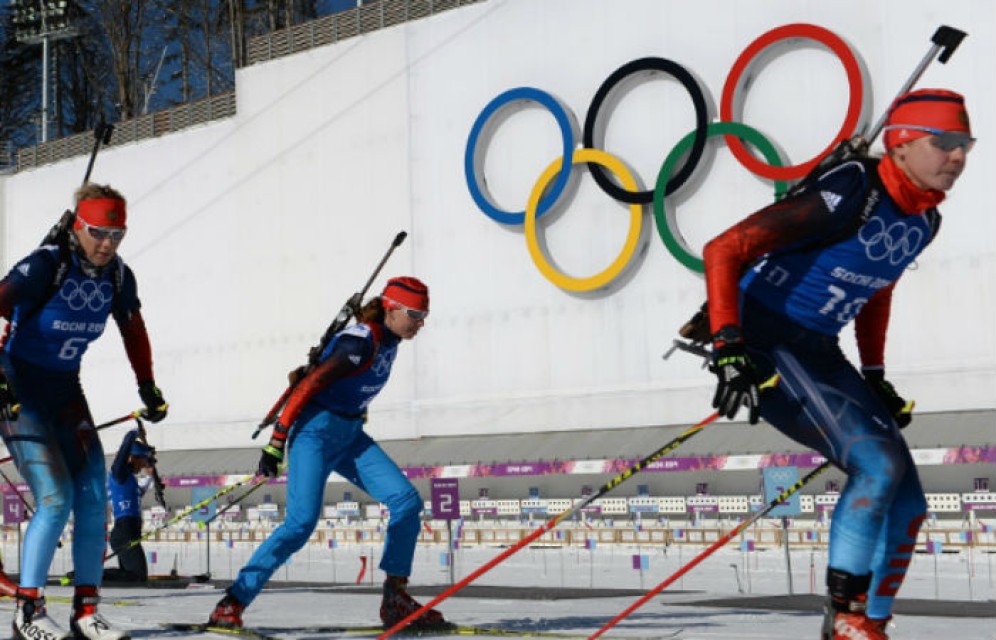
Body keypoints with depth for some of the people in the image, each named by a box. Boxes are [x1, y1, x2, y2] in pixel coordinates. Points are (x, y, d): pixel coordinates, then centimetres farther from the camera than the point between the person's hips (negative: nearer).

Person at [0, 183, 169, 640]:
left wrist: (148, 388, 19)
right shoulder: (45, 265, -20)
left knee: (93, 496, -1)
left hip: (64, 388, 6)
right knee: (56, 498, -16)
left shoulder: (118, 277, -2)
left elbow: (133, 329, 16)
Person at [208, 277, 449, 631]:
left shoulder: (388, 339, 6)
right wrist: (276, 441, -20)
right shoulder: (360, 342, -20)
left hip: (350, 436, 9)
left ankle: (395, 601, 2)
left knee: (407, 501, -5)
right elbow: (308, 385, -20)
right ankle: (231, 604, -10)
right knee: (302, 522, -20)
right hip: (316, 432, -9)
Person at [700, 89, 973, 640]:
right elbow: (723, 250, -23)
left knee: (905, 503, 3)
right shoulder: (849, 197, -21)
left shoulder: (924, 220, 4)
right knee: (880, 463, -22)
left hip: (818, 352, 9)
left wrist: (874, 377, 18)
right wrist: (727, 347, -31)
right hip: (763, 342, -8)